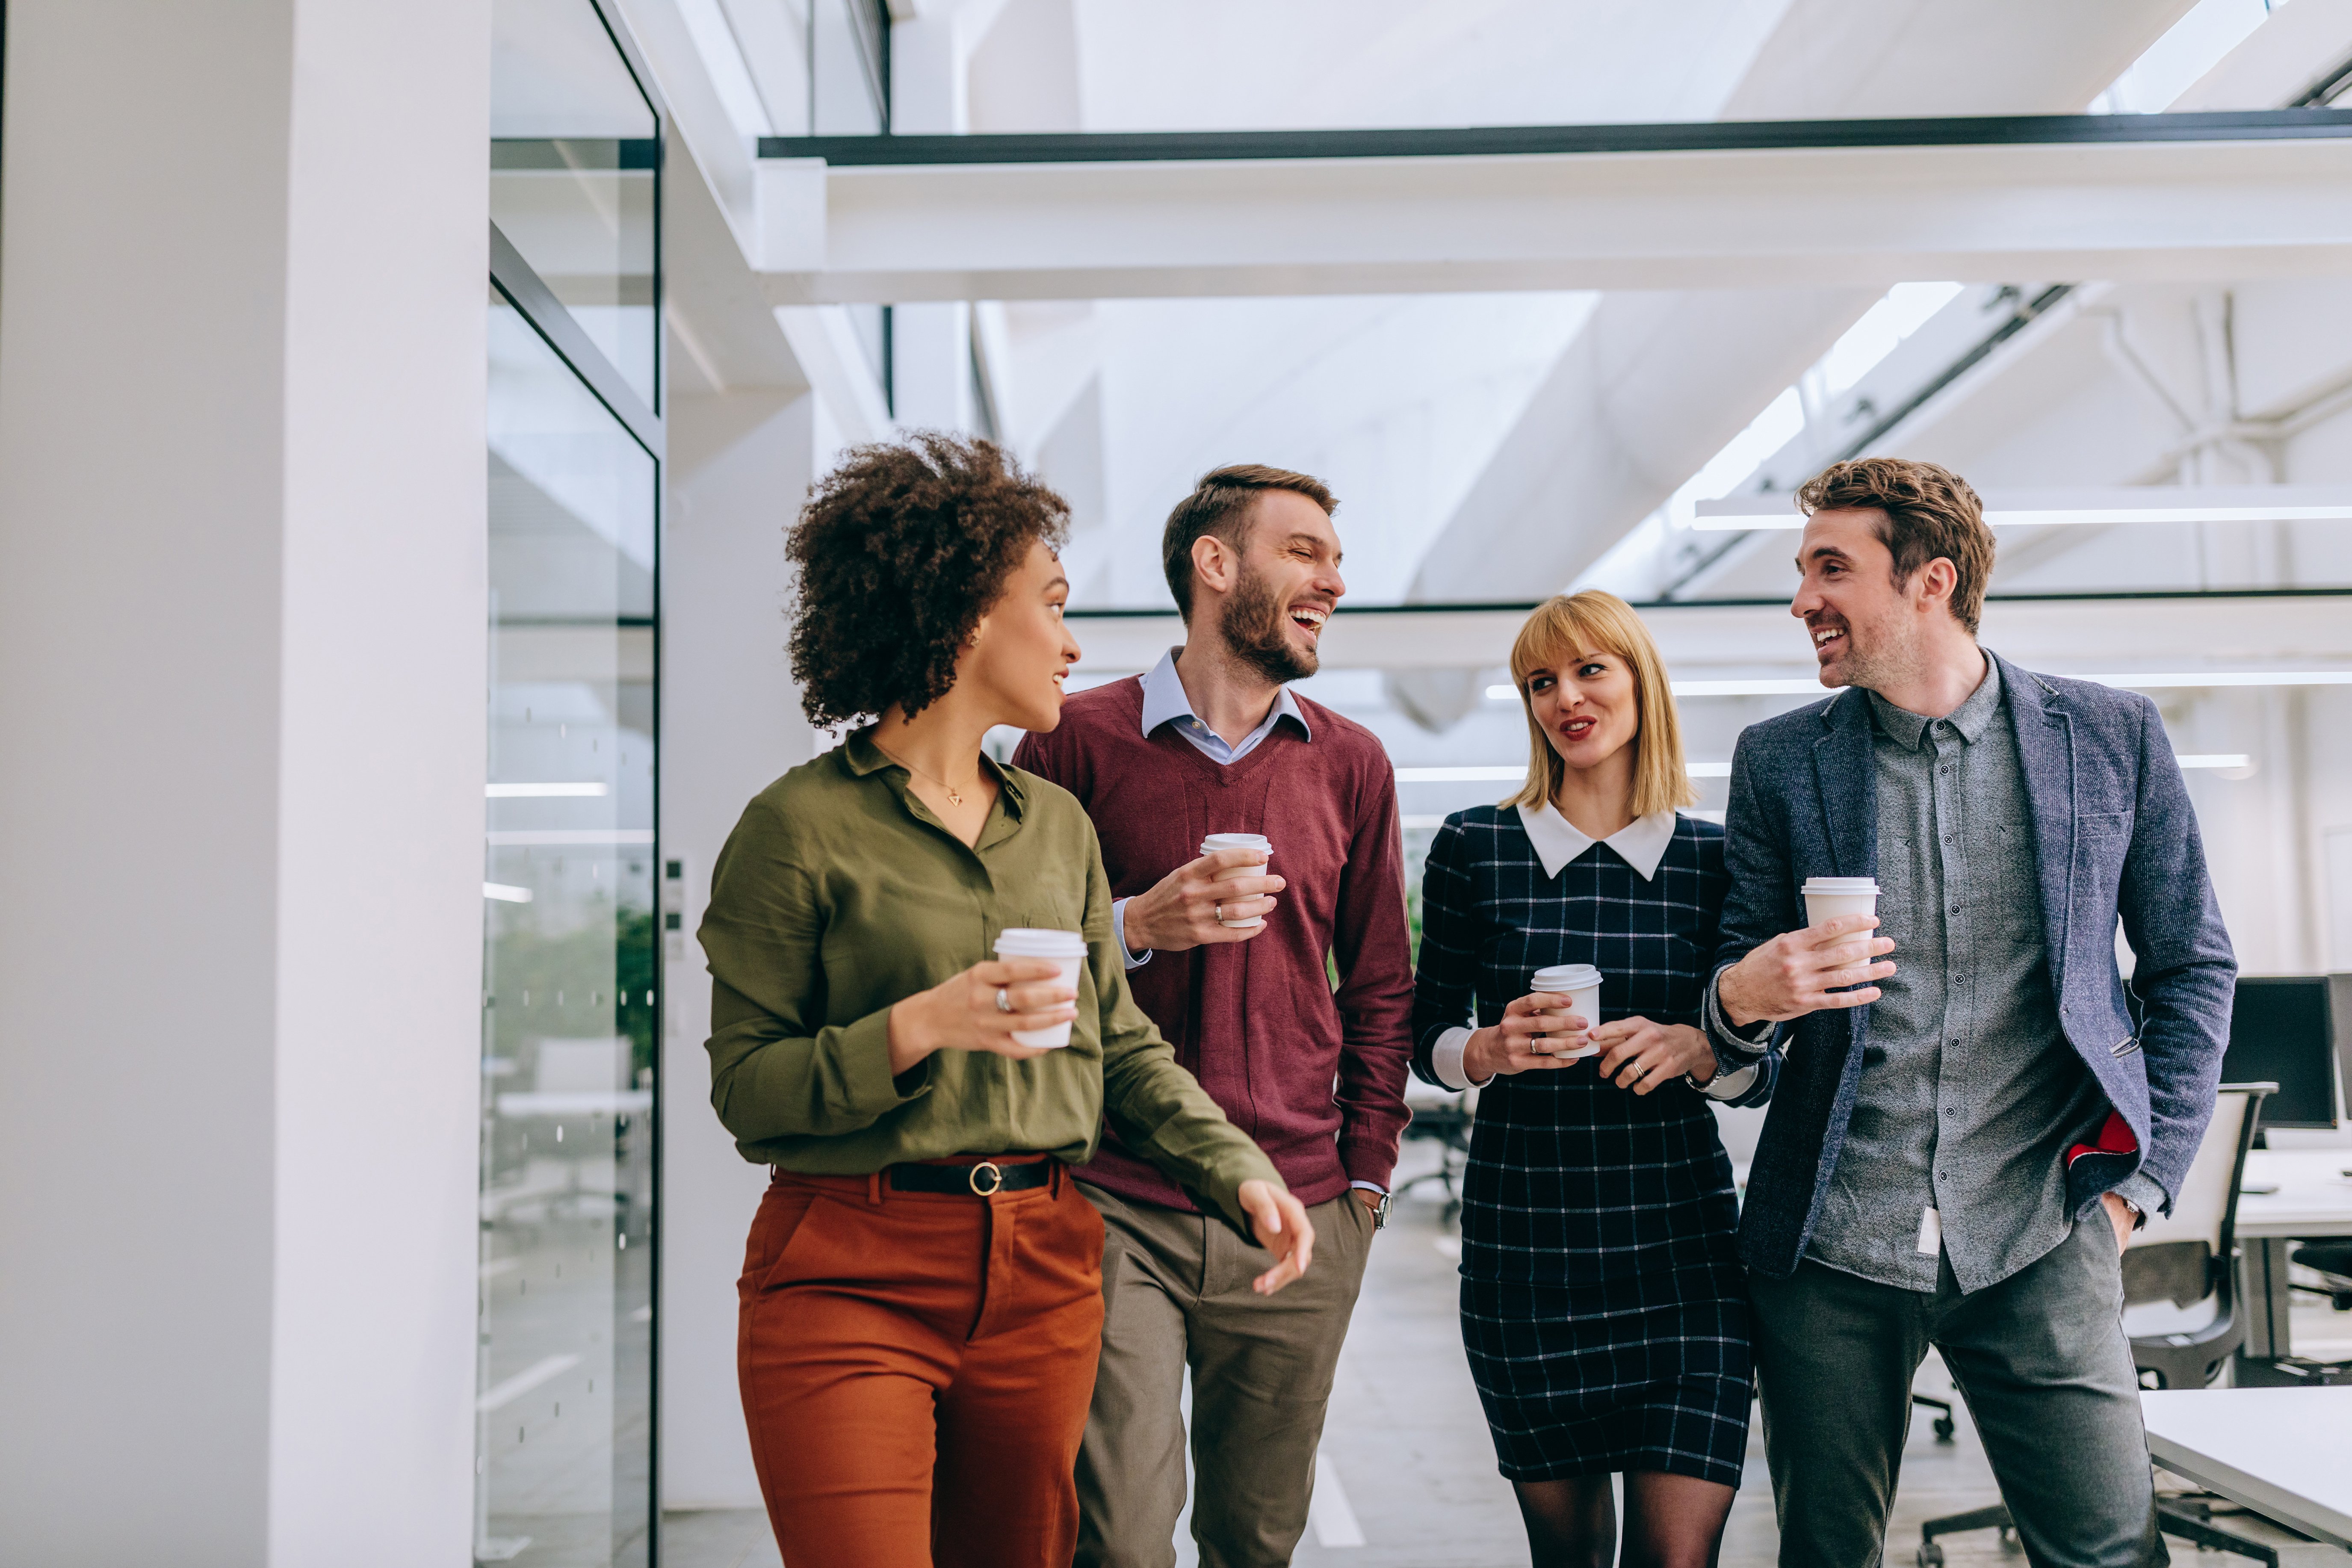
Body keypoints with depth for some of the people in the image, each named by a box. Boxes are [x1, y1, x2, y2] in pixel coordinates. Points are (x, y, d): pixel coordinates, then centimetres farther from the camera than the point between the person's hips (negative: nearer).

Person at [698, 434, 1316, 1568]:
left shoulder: (1056, 822, 12)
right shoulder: (801, 825, -6)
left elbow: (1122, 1042, 14)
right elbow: (745, 1087, -5)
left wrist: (1239, 1172, 0)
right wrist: (920, 1027, -19)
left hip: (1044, 1272, 5)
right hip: (850, 1272, -5)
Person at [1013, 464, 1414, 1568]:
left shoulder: (1350, 764, 9)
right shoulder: (1078, 740, -1)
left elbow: (1378, 990, 14)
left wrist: (1366, 1177, 8)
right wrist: (1137, 926, -13)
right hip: (1115, 1212, -3)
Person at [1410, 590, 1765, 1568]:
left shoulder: (1713, 860, 4)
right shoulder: (1473, 848, 3)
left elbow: (1761, 1070, 7)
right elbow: (1428, 1038, 7)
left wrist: (1695, 1049, -13)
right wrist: (1492, 1051, -13)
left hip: (1682, 1240, 0)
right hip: (1521, 1240, 0)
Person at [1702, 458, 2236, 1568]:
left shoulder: (2113, 737, 3)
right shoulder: (1779, 760, 4)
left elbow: (2192, 972, 10)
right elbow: (1737, 1006, 9)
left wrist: (2141, 1179, 2)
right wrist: (1745, 997, -15)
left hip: (2038, 1241, -1)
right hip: (1829, 1250, 1)